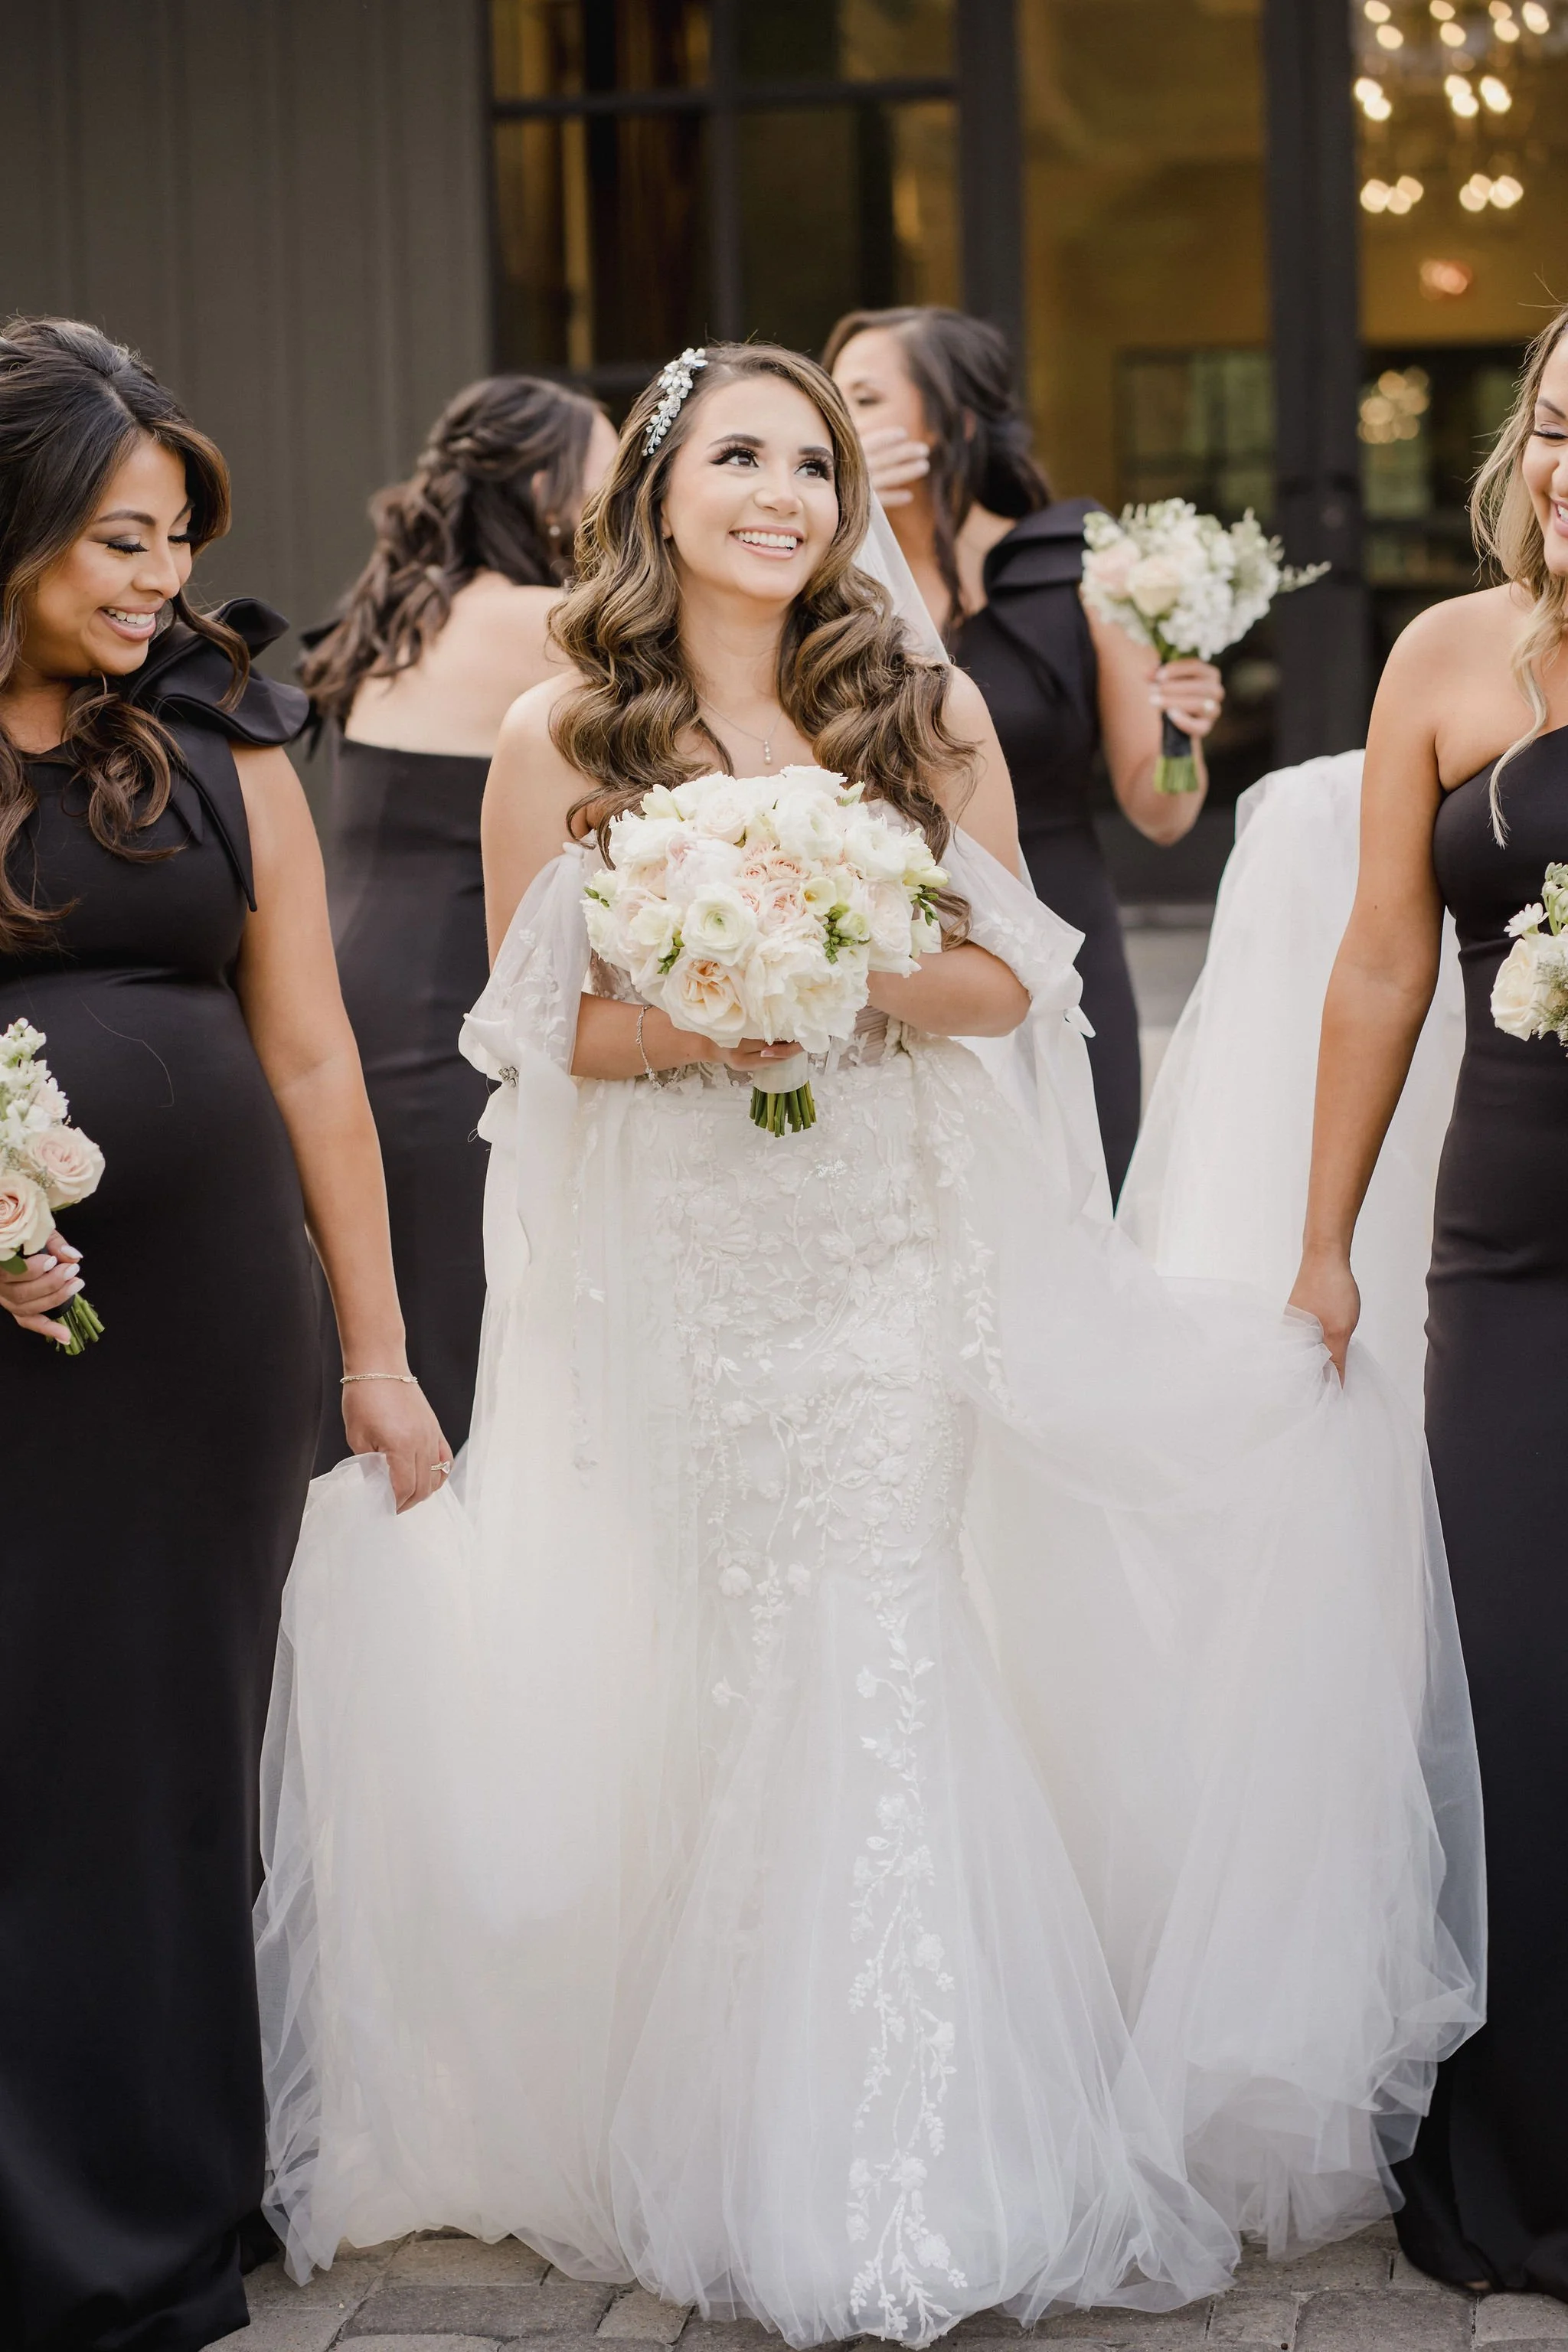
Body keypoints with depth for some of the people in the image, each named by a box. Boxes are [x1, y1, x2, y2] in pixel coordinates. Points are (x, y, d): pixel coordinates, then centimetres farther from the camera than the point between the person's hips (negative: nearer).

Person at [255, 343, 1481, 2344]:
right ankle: (738, 2159, 15)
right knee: (716, 1689, 3)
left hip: (896, 1257, 0)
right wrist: (698, 1022, -15)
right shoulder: (559, 738, 1)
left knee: (883, 1659, -6)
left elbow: (1009, 984, 6)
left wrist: (860, 977, -13)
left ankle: (897, 2175, 1)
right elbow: (534, 1025, 3)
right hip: (673, 1267, 0)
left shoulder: (929, 712, 5)